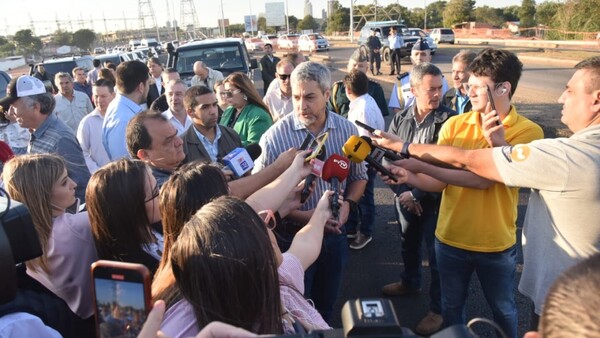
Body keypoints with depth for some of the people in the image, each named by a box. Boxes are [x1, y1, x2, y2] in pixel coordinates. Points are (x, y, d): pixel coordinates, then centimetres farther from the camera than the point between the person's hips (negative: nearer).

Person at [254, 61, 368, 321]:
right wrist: (303, 216, -23)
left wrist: (347, 203, -11)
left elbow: (359, 176, 7)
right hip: (293, 237, -3)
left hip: (334, 234, 4)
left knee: (326, 303, 25)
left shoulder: (347, 130, -6)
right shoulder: (276, 136, -18)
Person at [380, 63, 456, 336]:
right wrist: (402, 192, -9)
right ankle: (410, 281, 50)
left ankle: (437, 308, 24)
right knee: (408, 243, 24)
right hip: (404, 197, 5)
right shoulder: (400, 119, -1)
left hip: (435, 199, -5)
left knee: (436, 254, 5)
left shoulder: (448, 120, -16)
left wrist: (416, 194, -17)